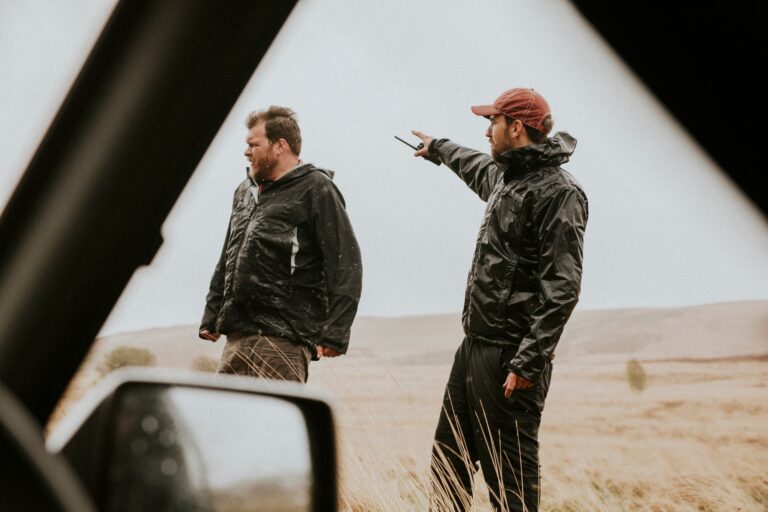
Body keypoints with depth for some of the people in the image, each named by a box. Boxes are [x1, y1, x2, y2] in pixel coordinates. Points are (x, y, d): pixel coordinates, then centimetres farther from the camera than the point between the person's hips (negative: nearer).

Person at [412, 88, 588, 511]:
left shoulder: (558, 193, -14)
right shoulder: (506, 178, 15)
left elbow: (562, 288, -21)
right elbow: (477, 167, 42)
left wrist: (528, 362, -25)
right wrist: (438, 148, 59)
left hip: (509, 357, -10)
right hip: (475, 346, 10)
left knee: (509, 471, -5)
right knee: (448, 460, 15)